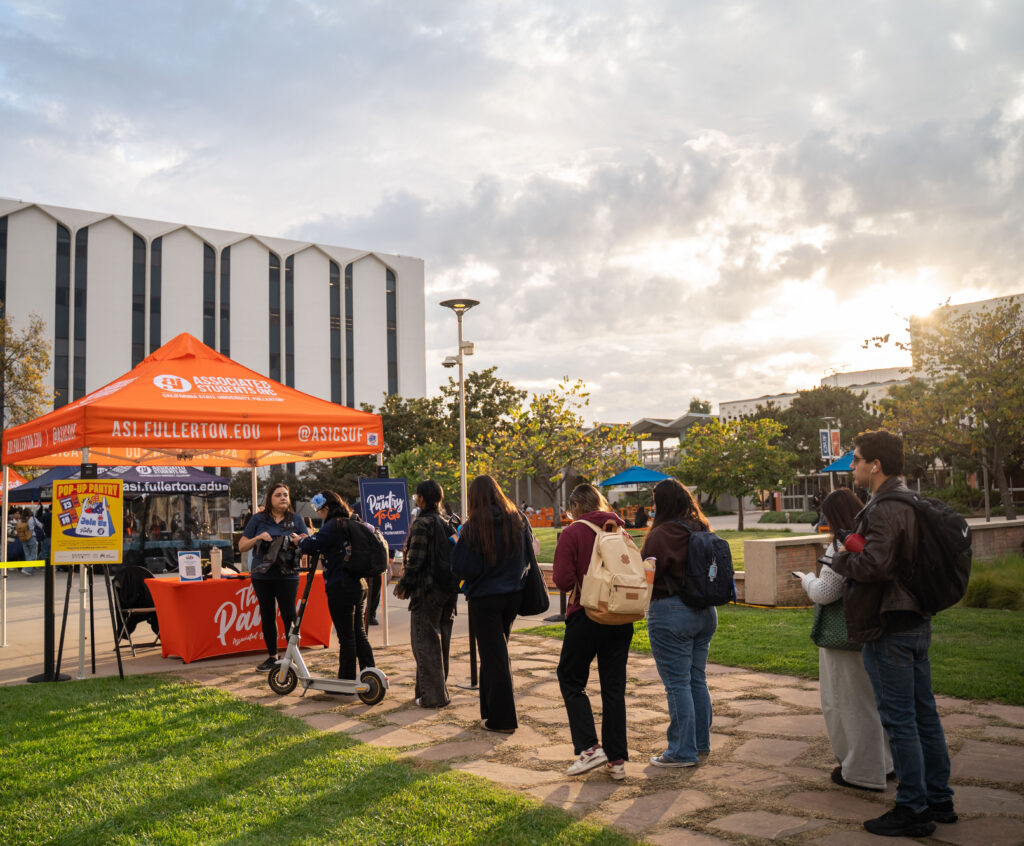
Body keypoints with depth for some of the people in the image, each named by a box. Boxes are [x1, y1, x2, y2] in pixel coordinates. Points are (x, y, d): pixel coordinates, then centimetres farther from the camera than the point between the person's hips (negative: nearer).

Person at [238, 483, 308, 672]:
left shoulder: (296, 519, 7)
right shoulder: (258, 519, 7)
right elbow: (241, 546, 6)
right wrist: (258, 538, -12)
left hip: (287, 575, -2)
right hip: (262, 576, 2)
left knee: (288, 615, -6)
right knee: (267, 615, 9)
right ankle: (272, 657, 20)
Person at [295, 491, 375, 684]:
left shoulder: (333, 526, -15)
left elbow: (310, 546, -21)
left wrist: (299, 540, 1)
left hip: (341, 588, -9)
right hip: (359, 584, 9)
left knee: (346, 636, -1)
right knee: (358, 633, 16)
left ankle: (347, 681, 7)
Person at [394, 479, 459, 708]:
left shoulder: (421, 524, -14)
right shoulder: (446, 523, 10)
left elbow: (415, 560, -17)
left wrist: (403, 585, -6)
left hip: (427, 590, -8)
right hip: (448, 590, 8)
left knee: (425, 642, 0)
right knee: (441, 640, 16)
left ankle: (432, 695, 2)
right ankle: (440, 688, 25)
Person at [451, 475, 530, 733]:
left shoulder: (474, 527, -16)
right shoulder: (517, 520, -1)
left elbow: (465, 568, -16)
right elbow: (527, 557, 9)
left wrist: (458, 544, -2)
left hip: (485, 598, -5)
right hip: (513, 595, 5)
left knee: (492, 656, 2)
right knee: (498, 651, 19)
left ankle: (501, 719, 7)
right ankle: (492, 710, 28)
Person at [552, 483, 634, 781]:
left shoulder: (572, 533, -9)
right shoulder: (620, 531, 5)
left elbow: (563, 580, -14)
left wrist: (579, 582, 6)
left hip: (587, 615, -5)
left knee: (571, 680, 11)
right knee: (614, 687, 11)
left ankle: (589, 748, 0)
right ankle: (617, 759, 13)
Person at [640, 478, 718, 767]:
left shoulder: (661, 535, -17)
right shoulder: (703, 529, 5)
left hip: (671, 613, -7)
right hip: (705, 611, 8)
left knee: (677, 683, 0)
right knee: (697, 679, 16)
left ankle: (683, 751, 6)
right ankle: (701, 743, 26)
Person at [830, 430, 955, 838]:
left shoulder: (885, 510, -19)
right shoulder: (913, 503, 12)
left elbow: (875, 564, -30)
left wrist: (840, 559, -12)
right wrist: (850, 557, 13)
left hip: (889, 628, -10)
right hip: (917, 623, 10)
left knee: (899, 720, -1)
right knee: (924, 714, 16)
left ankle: (912, 811, 8)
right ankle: (939, 800, 26)